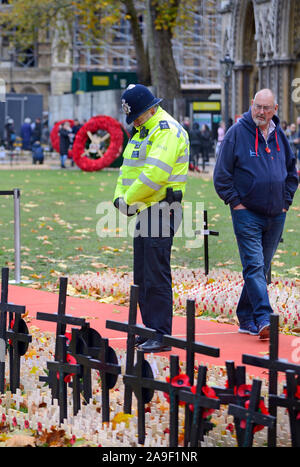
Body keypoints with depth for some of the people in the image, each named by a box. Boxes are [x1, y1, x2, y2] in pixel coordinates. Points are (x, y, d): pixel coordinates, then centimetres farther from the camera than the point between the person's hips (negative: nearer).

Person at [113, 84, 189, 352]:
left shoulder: (168, 131, -14)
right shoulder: (144, 132, 19)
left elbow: (154, 174, -24)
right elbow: (128, 168, 20)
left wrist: (130, 199, -14)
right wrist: (120, 196, 2)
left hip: (160, 210, -10)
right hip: (145, 211, 10)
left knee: (156, 276, -10)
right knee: (142, 277, 13)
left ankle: (161, 336, -7)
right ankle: (150, 330, 20)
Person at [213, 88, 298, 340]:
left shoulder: (280, 136, 9)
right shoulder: (237, 133, -5)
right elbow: (222, 174, -4)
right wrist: (235, 202, -8)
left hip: (275, 216, 5)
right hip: (247, 213, -5)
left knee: (262, 268, 10)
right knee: (254, 265, -13)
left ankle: (246, 317, 19)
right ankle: (263, 319, -20)